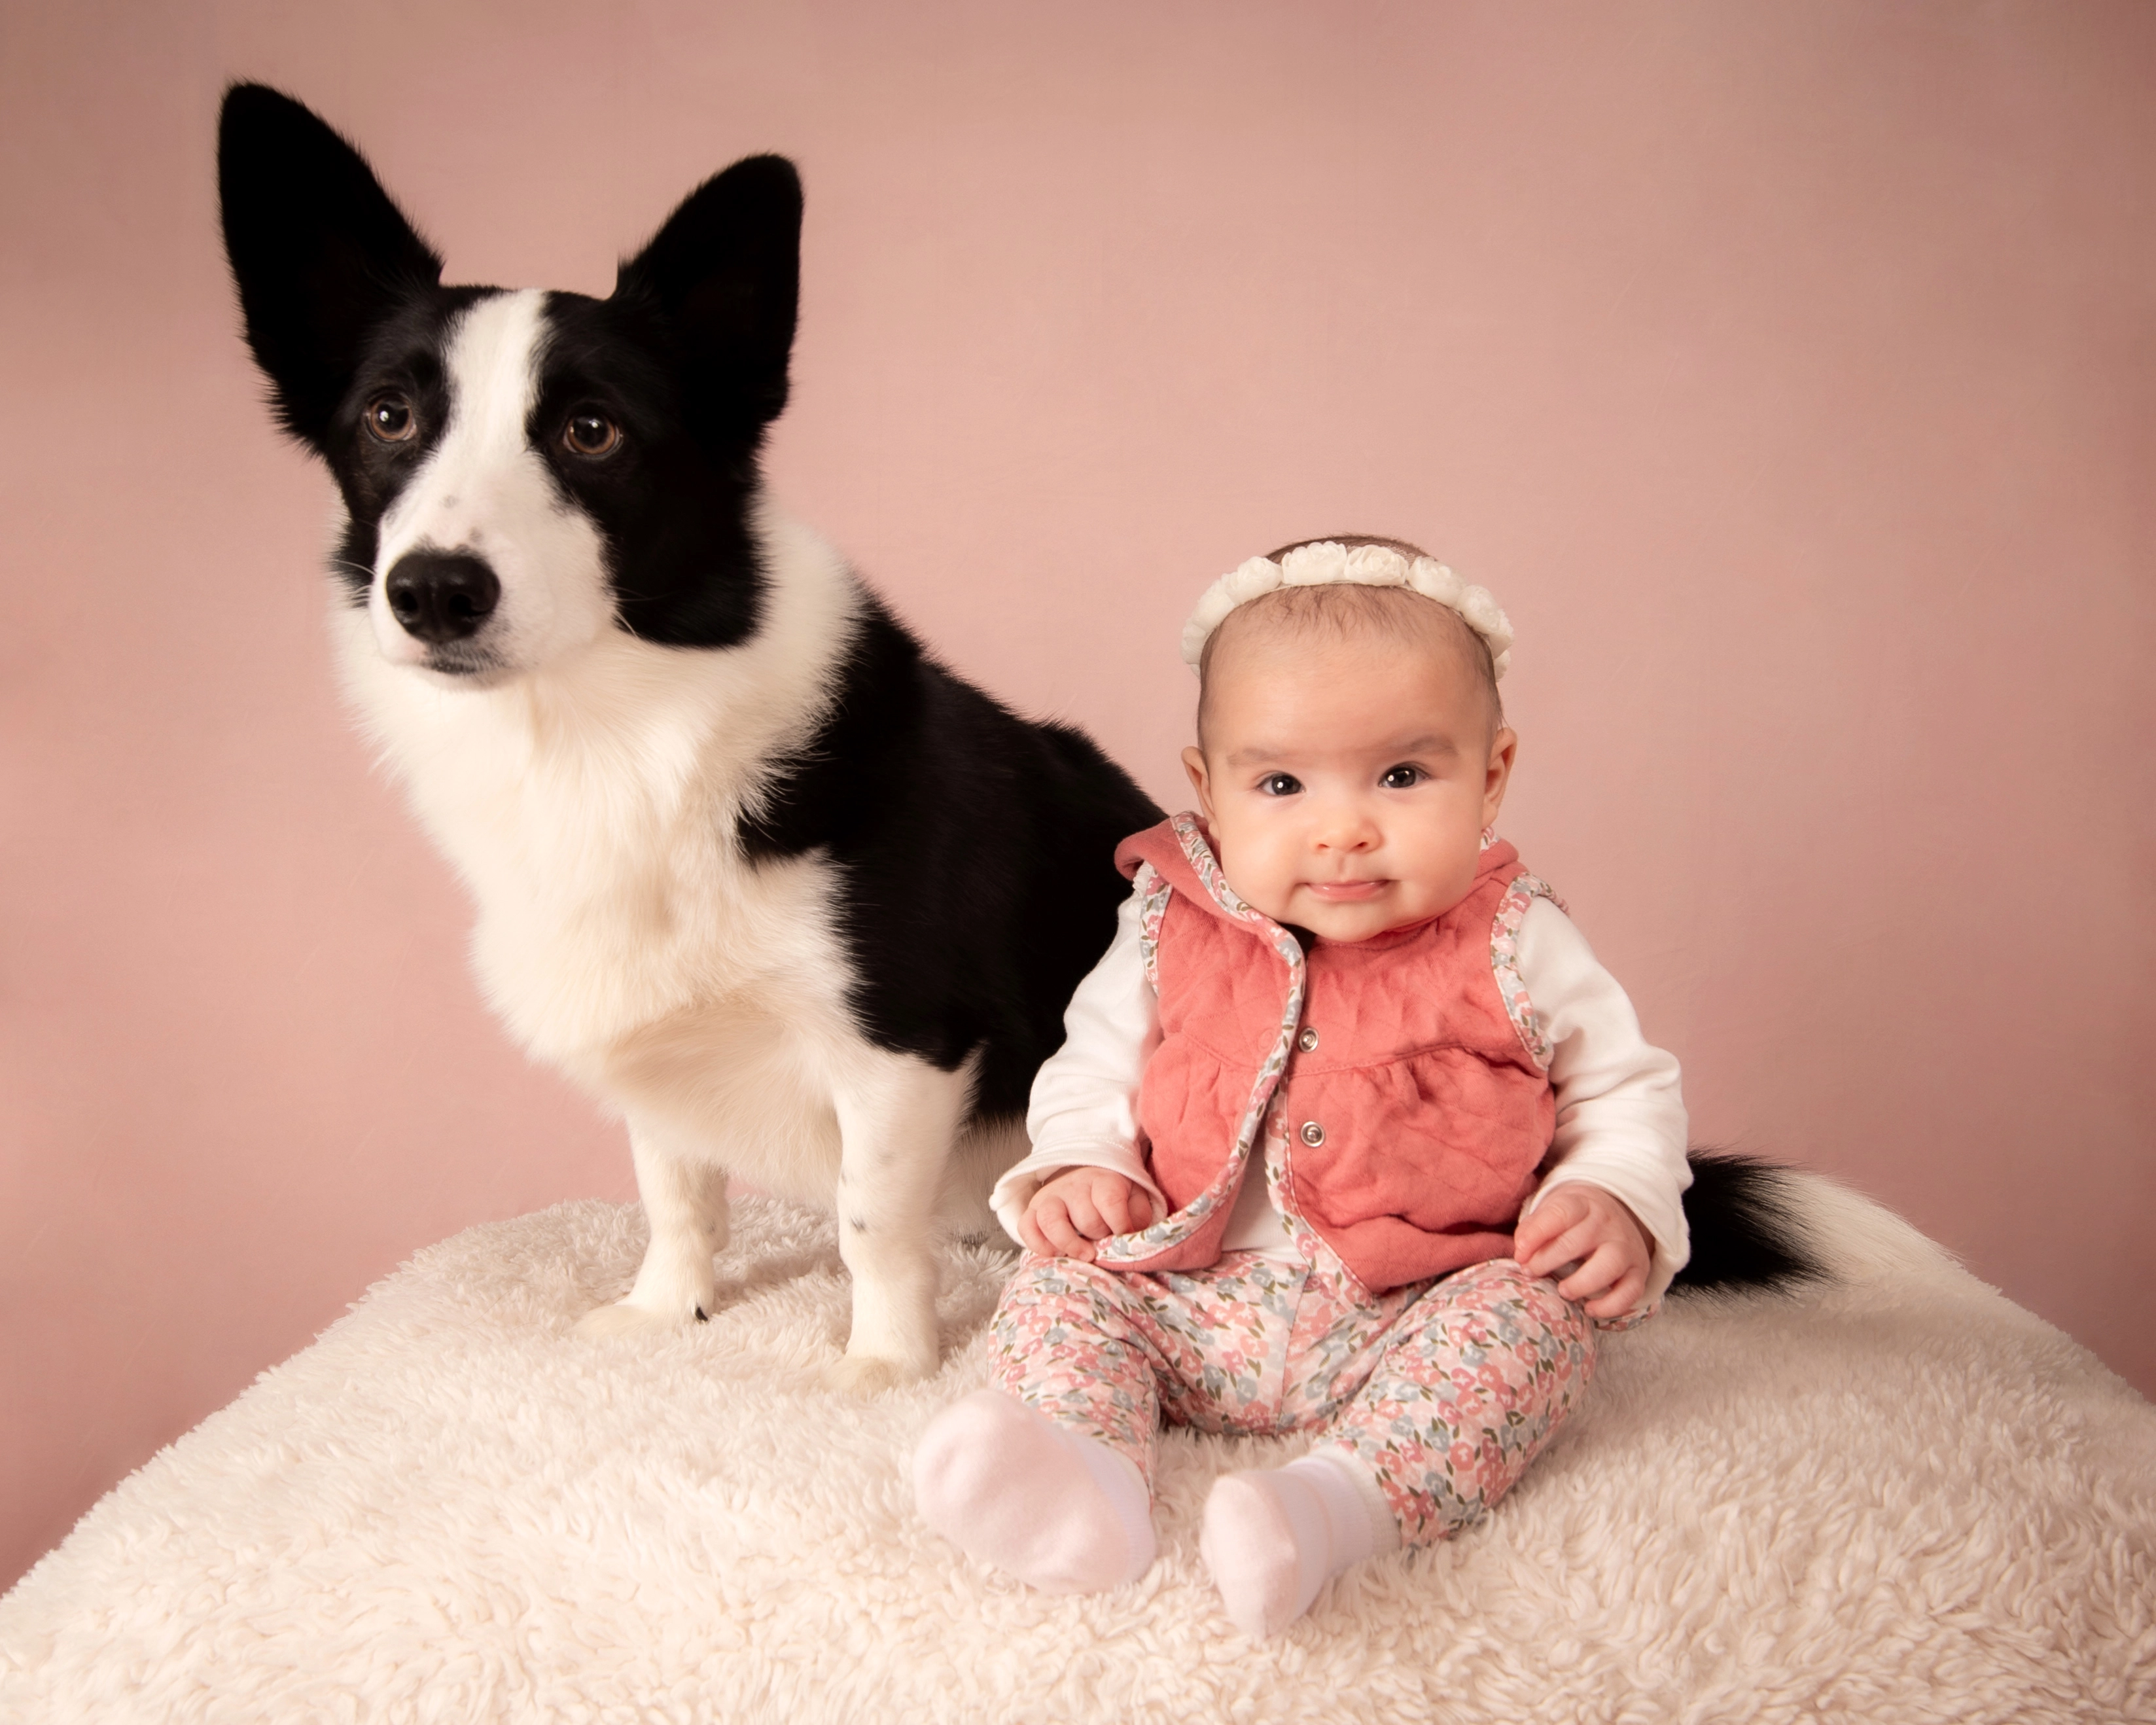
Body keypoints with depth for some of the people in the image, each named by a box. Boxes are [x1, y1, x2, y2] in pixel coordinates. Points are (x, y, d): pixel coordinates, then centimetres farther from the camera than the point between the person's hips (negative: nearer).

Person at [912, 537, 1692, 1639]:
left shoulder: (1515, 947, -2)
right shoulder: (1167, 936, 2)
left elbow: (1626, 1092, 9)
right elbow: (1094, 1071, 15)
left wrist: (1613, 1205, -12)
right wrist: (1075, 1172, -6)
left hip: (1416, 1324, -2)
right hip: (1194, 1308, 3)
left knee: (1535, 1318, -27)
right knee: (1052, 1290, -13)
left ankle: (1346, 1501, -47)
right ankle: (1093, 1476, -40)